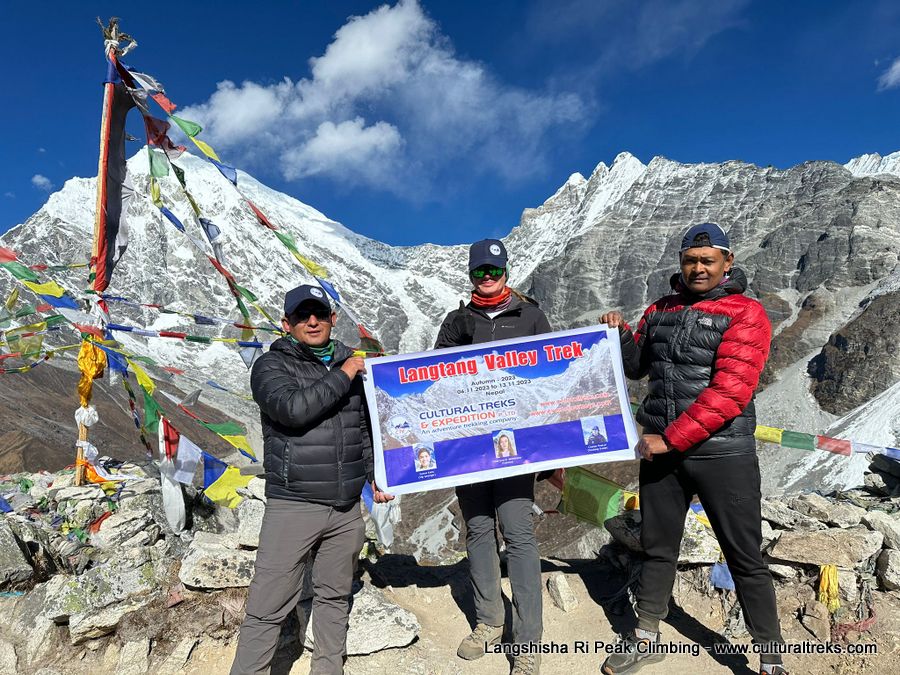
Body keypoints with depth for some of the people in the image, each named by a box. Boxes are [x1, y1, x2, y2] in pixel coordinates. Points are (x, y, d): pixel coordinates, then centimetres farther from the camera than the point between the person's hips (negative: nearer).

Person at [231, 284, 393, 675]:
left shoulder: (348, 364, 10)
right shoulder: (271, 366, -4)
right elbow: (292, 409, -24)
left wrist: (374, 476, 17)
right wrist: (342, 377, -15)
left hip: (347, 507, 5)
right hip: (293, 506, -4)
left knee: (334, 596, 17)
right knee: (269, 607, 0)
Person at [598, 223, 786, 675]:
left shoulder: (745, 313, -8)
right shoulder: (660, 310, 9)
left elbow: (730, 392, -18)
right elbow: (636, 367, 19)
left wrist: (671, 439, -18)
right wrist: (621, 335, -2)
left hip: (723, 455, -5)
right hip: (660, 450, 5)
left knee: (745, 560, 8)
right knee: (657, 549, 16)